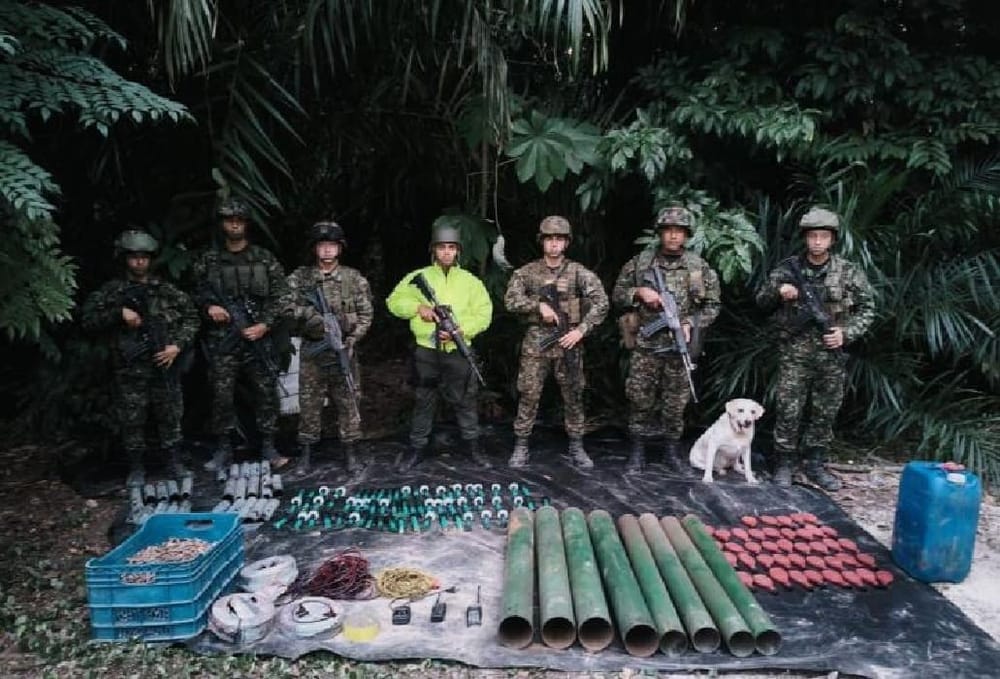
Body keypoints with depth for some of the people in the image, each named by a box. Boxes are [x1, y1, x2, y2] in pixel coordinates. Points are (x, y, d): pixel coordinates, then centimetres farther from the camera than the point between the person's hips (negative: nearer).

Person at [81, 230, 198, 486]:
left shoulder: (166, 290, 6)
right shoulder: (111, 291, 3)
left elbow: (191, 317, 7)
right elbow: (88, 318, -3)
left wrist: (178, 345, -5)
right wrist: (119, 313, -16)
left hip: (163, 365, 1)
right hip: (130, 370, -1)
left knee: (170, 417, 8)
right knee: (132, 421, 5)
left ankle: (175, 463, 20)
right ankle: (136, 468, 18)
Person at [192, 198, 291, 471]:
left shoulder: (265, 259, 5)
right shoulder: (208, 261, 7)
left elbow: (280, 295, 2)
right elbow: (196, 293, 12)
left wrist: (265, 324, -8)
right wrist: (209, 307, -9)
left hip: (258, 337, 0)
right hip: (222, 340, 0)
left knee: (266, 393, 2)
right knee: (222, 395, 2)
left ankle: (268, 447, 12)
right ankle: (223, 449, 13)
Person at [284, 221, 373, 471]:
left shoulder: (354, 279, 2)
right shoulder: (300, 277, 3)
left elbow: (366, 314, 2)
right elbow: (287, 307, -6)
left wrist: (352, 339, -9)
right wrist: (310, 314, -19)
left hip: (343, 350, 0)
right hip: (312, 351, 0)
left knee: (348, 401, 4)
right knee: (309, 402, 7)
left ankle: (350, 453, 14)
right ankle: (306, 453, 19)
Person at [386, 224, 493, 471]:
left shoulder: (470, 281, 5)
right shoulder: (418, 277, 6)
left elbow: (483, 314, -1)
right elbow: (394, 301, 5)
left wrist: (460, 330, -16)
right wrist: (418, 307, -13)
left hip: (458, 351, 0)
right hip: (426, 351, 0)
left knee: (465, 401, 7)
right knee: (423, 402, 9)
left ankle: (473, 446, 21)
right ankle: (417, 449, 20)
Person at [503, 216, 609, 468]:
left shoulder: (579, 272, 1)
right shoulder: (526, 272, 4)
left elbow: (601, 303, -4)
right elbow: (511, 300, -6)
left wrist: (581, 329, -13)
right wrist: (539, 304, -18)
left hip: (568, 341, 0)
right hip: (536, 341, 0)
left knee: (573, 396, 8)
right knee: (528, 395, 2)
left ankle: (576, 448, 19)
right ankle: (521, 447, 12)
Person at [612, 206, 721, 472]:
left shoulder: (699, 267, 4)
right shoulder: (640, 262, 3)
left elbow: (712, 306, 7)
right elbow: (617, 294, 8)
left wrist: (691, 324, -9)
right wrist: (639, 293, -11)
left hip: (680, 346, 1)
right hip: (646, 345, -1)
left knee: (676, 402, 9)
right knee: (640, 399, 2)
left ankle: (672, 449, 24)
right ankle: (636, 451, 14)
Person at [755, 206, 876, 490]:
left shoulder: (849, 273, 2)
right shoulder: (788, 269, 1)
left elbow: (867, 309, 8)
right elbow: (761, 301, 6)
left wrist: (847, 333, -7)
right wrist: (778, 291, -14)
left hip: (831, 355, 2)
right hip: (795, 353, -1)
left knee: (826, 413, 10)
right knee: (788, 411, -1)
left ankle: (814, 464, 24)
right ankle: (783, 464, 11)